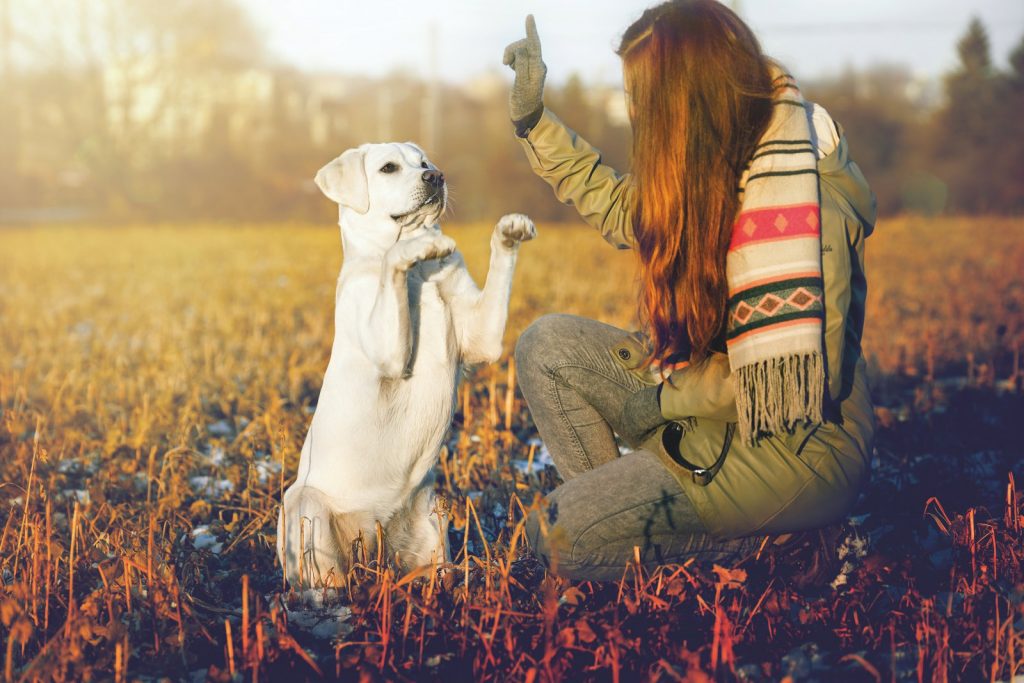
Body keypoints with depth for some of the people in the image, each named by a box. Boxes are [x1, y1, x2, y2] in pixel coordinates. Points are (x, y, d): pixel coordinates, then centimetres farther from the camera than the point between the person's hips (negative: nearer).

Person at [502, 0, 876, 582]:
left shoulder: (795, 198, -24)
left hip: (801, 447, -9)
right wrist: (533, 118, 16)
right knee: (548, 345, 3)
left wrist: (667, 397, -14)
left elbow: (792, 384, -25)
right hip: (722, 401, 9)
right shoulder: (714, 167, 2)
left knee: (566, 537, -20)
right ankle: (621, 506, 3)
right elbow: (618, 207, 21)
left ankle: (770, 540, -5)